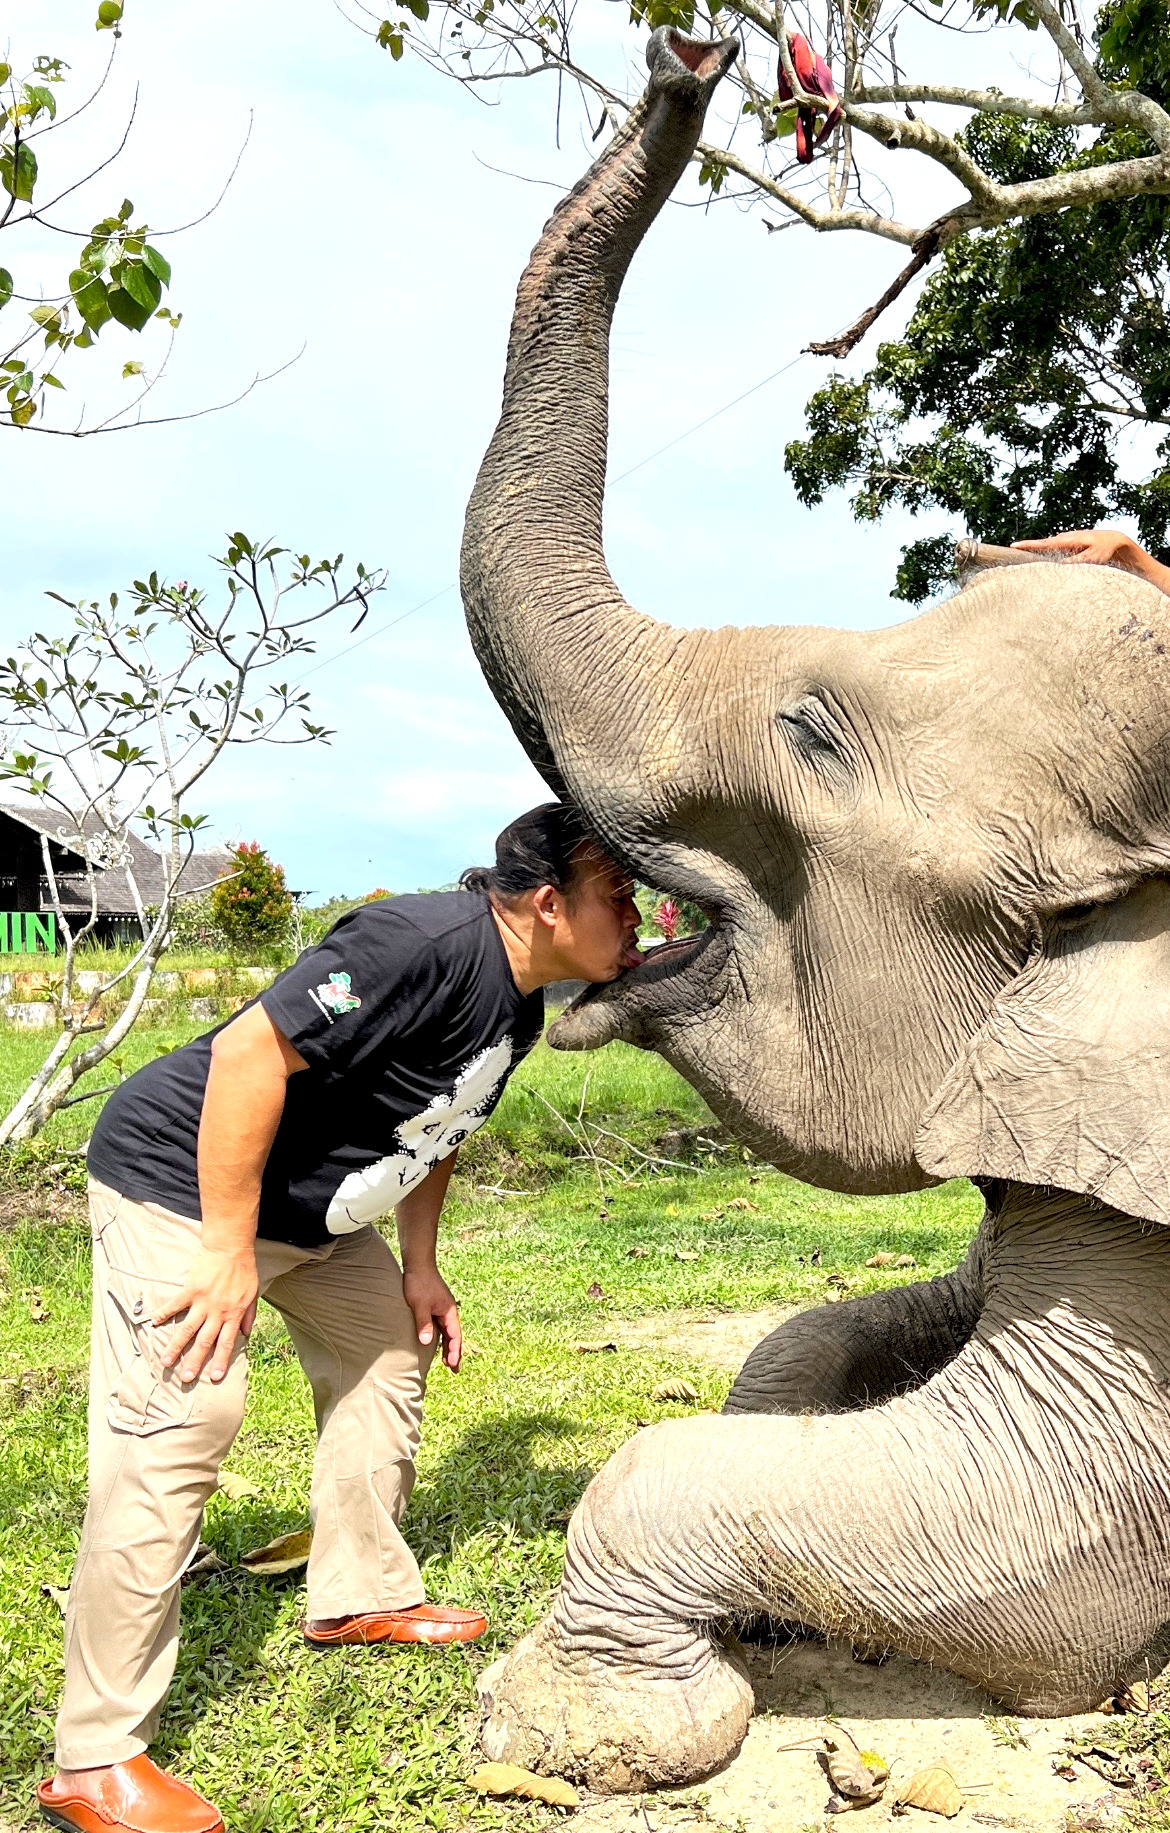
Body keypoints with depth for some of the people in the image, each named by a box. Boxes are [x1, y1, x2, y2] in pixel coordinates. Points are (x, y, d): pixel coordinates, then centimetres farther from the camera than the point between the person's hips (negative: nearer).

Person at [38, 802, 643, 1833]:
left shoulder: (519, 1010, 2)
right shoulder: (434, 941, -30)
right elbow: (251, 1051, -33)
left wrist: (419, 1268, 12)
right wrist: (228, 1248, -28)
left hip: (312, 1209, 10)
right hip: (181, 1178, -10)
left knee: (389, 1356, 18)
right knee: (179, 1428, -14)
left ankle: (362, 1595, 36)